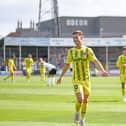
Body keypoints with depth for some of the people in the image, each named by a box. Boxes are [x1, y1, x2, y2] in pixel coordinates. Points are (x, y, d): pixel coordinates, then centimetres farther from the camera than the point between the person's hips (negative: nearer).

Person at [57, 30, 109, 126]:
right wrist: (61, 77, 19)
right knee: (80, 99, -19)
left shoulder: (87, 50, -3)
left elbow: (96, 61, -14)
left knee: (85, 100, 9)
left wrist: (102, 71, -32)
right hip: (76, 80, -1)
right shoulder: (71, 51, 2)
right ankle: (77, 113, 11)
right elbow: (67, 64, 14)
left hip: (86, 79, 1)